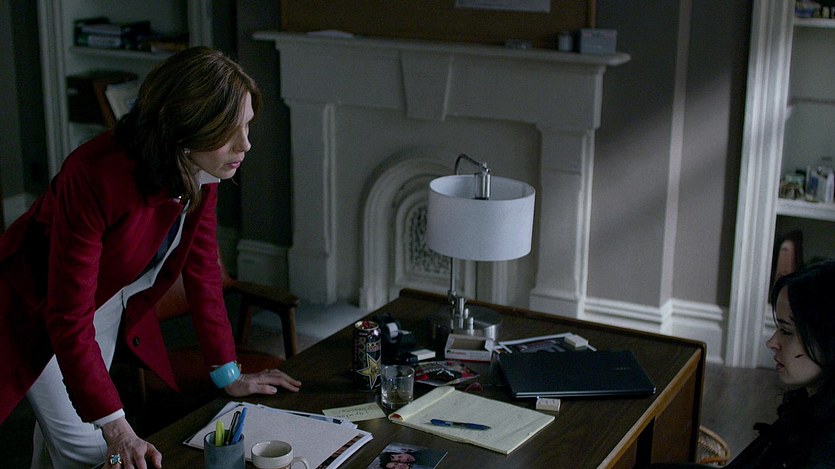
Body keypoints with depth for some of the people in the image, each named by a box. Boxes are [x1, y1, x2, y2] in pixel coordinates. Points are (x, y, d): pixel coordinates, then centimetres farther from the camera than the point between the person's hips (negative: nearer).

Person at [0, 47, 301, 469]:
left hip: (115, 308, 6)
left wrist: (228, 374, -4)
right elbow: (70, 319, -34)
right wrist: (116, 429, -35)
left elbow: (201, 267, -6)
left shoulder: (203, 172, -17)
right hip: (38, 310, -6)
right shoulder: (96, 176, -38)